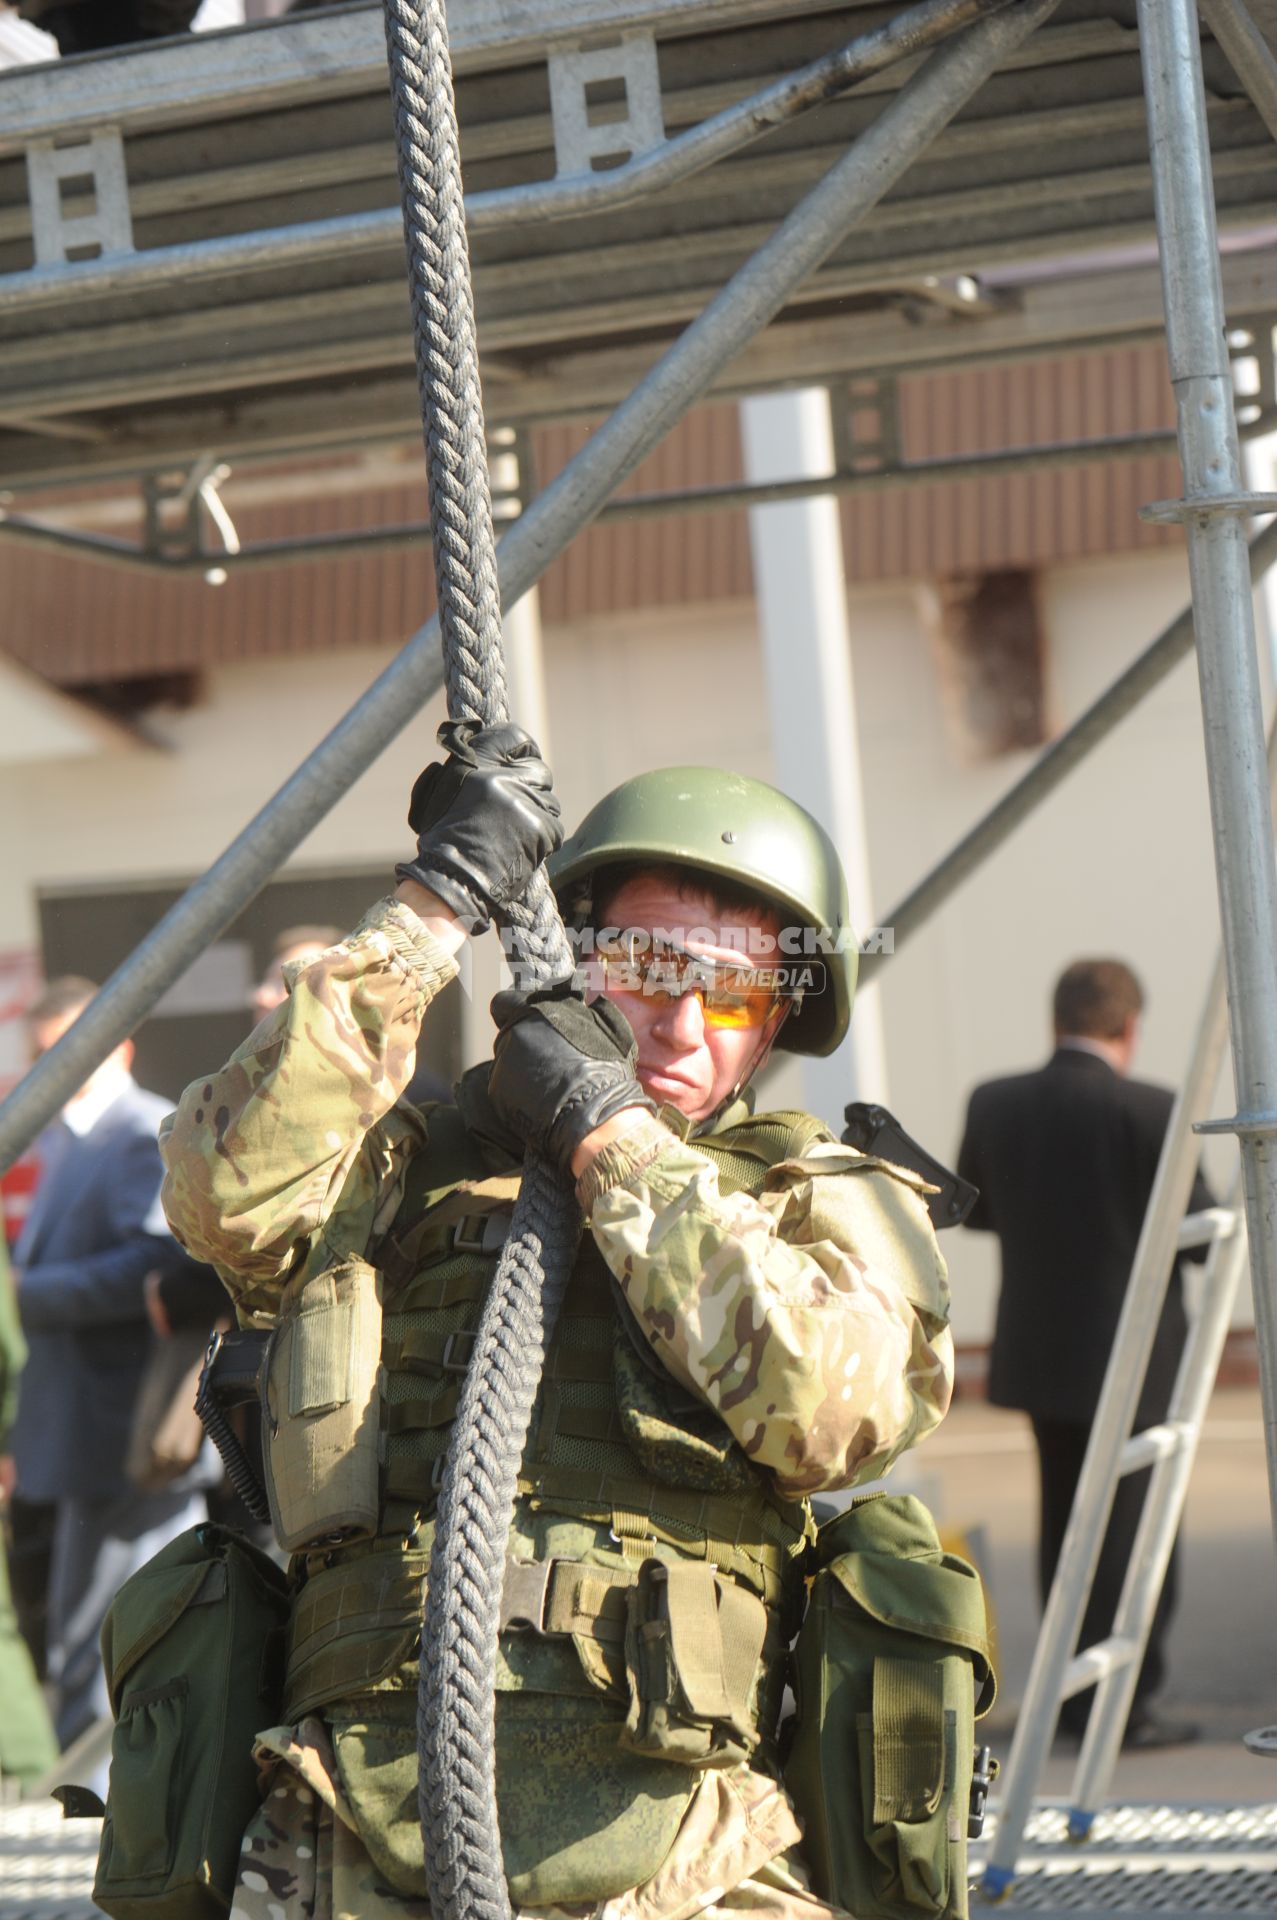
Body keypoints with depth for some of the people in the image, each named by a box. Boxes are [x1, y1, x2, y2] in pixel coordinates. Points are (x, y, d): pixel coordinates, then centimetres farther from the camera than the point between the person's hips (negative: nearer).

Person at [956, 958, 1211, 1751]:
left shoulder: (995, 1105, -1)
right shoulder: (1150, 1111, -17)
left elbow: (975, 1210, 14)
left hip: (1037, 1354, 5)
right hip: (1132, 1358, -5)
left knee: (1065, 1522, 16)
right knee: (1134, 1528, 2)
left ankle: (1076, 1694, 23)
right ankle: (1124, 1705, 3)